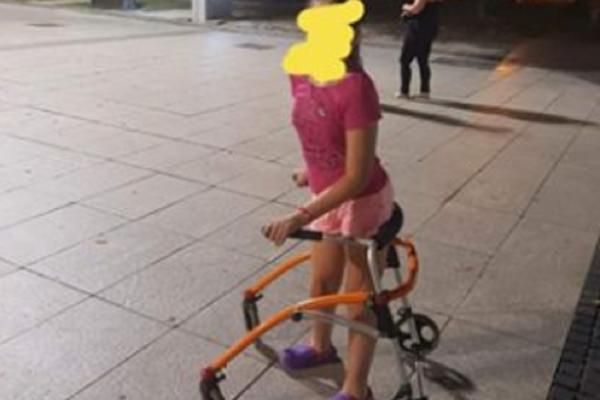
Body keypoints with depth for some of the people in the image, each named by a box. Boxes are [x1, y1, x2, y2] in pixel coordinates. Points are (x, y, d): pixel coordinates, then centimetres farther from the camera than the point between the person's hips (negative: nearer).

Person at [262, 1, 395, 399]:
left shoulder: (357, 88, -30)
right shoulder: (300, 73, -8)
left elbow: (357, 176, -29)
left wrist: (300, 217, -32)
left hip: (364, 202, -7)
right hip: (330, 197, 7)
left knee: (360, 300, 9)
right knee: (322, 281, 24)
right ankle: (321, 346, 53)